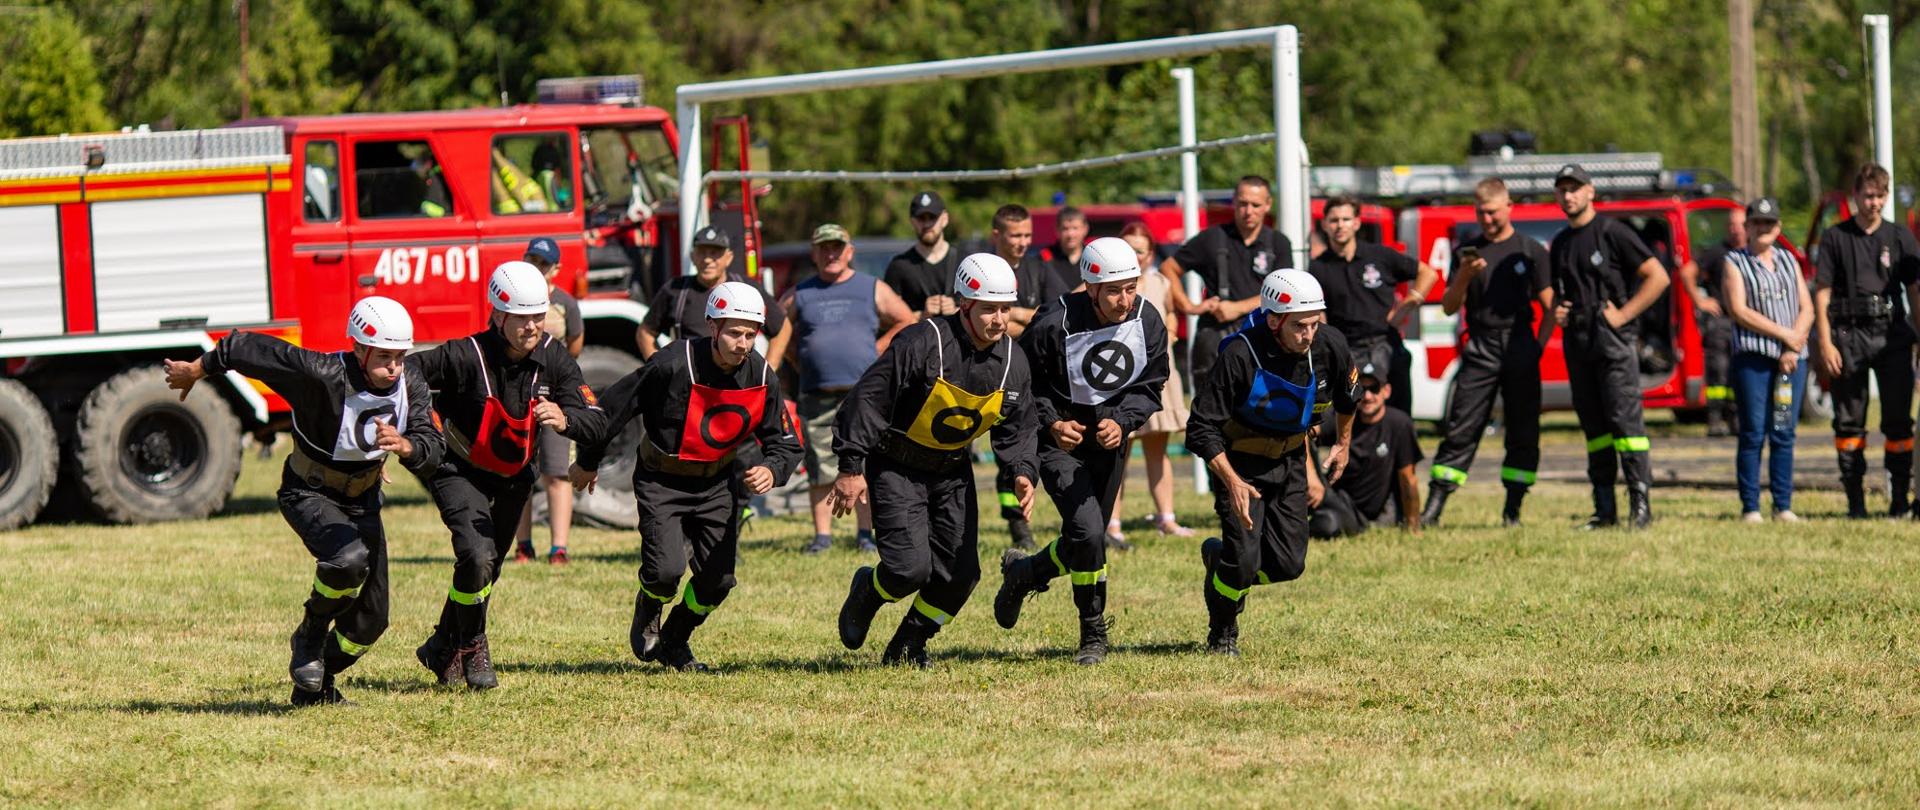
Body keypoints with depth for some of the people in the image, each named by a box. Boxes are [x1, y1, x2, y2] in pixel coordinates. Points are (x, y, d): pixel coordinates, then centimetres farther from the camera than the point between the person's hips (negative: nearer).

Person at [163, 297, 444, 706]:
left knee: (370, 620, 6)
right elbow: (248, 348, -19)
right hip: (309, 494, -6)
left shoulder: (411, 388, -13)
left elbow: (432, 449, -20)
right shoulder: (322, 375, -30)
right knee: (349, 559, -36)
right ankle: (311, 632, -6)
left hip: (362, 499, 6)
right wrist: (195, 370, -4)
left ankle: (315, 686, 31)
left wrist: (404, 445, -43)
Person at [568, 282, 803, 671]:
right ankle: (649, 609, 19)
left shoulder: (761, 377, -11)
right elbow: (613, 407, -11)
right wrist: (588, 462, 1)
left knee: (717, 580, -1)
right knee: (666, 570, -19)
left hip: (715, 485, 4)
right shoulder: (674, 365, -24)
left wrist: (771, 470, -24)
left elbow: (785, 443, 0)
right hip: (661, 481, -4)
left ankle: (673, 643, 28)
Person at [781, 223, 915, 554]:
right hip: (817, 396, 1)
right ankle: (822, 534, 5)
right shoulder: (800, 295, 11)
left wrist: (878, 349, 4)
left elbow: (906, 322, 14)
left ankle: (865, 532, 4)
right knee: (821, 468, 0)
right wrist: (800, 355, 9)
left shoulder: (872, 289, 10)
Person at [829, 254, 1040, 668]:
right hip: (897, 468, -6)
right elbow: (869, 400, -21)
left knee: (960, 573, 0)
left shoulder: (1013, 362, -5)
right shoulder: (923, 343, -24)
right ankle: (865, 593, 17)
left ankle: (907, 647, 23)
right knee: (911, 566, -18)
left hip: (952, 472, 6)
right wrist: (851, 468, -21)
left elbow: (1017, 429, 7)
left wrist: (1020, 474, -13)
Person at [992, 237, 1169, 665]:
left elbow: (1148, 388, -2)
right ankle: (1094, 636, -3)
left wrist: (1121, 422, -20)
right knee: (1088, 534, -20)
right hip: (1061, 439, -5)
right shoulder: (1055, 325, -24)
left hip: (1109, 437, 5)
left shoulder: (1148, 324, -12)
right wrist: (1051, 424, -24)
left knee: (1083, 543, 11)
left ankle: (1022, 572, 44)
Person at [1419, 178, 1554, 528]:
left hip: (1519, 349, -1)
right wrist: (1464, 276, -10)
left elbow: (1550, 307, 6)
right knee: (1461, 430, -5)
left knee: (1523, 433, 1)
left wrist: (1537, 348, -5)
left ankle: (1512, 509, 8)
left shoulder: (1531, 251, 5)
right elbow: (1449, 308, 7)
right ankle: (1433, 508, -8)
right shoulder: (1466, 252, 9)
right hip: (1479, 351, 1)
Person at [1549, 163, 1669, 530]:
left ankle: (1640, 503, -13)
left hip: (1611, 339, -7)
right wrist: (1556, 311, 7)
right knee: (1593, 426, 7)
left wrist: (1623, 315, -11)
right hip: (1576, 343, 7)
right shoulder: (1560, 244, 17)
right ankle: (1605, 509, 9)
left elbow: (1657, 277, -8)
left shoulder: (1611, 232, -4)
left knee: (1625, 419, -12)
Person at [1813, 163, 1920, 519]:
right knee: (1849, 421, 2)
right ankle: (1855, 499, 7)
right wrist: (1825, 344, -6)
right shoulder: (1835, 238, 5)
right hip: (1849, 337, -1)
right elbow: (1821, 293, 3)